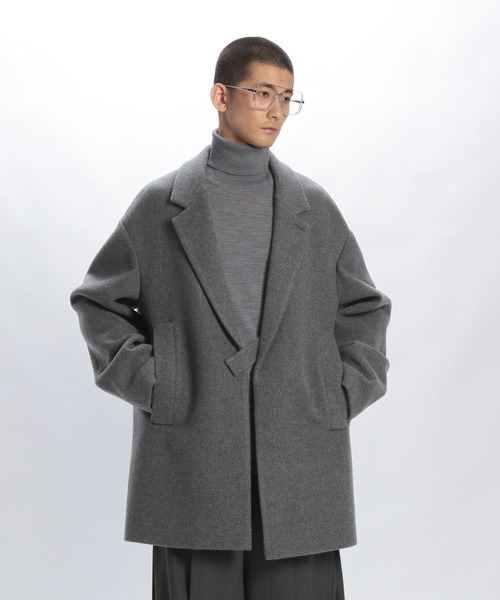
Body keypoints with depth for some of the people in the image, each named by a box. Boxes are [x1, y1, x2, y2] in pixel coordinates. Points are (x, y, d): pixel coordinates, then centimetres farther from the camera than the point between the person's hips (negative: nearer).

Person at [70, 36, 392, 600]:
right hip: (192, 457, -1)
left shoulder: (315, 208, 11)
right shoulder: (161, 204, 5)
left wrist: (348, 391, 6)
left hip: (301, 460, 2)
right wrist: (145, 381, -1)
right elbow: (99, 300, 11)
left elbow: (364, 307, 19)